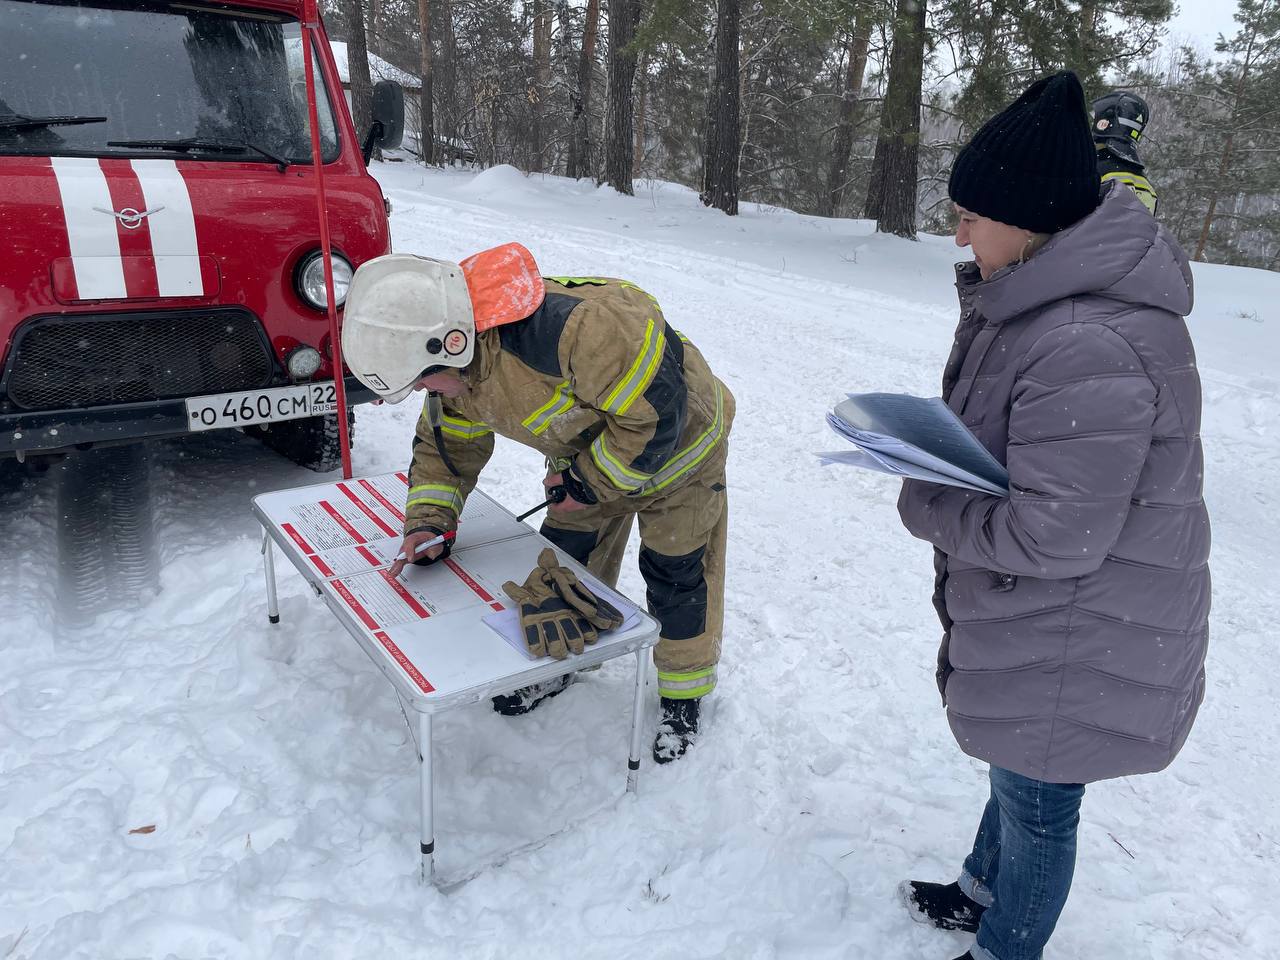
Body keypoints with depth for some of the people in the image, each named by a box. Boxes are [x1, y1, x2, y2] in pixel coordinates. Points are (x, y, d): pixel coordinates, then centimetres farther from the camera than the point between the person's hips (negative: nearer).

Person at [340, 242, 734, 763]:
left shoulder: (573, 329, -44)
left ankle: (685, 690, 27)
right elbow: (447, 443, 2)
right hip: (588, 451, 7)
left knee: (677, 575, 4)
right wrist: (429, 520, -12)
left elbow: (659, 410, -35)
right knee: (565, 556, 13)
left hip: (675, 443, -7)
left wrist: (590, 481, -24)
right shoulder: (458, 359, -14)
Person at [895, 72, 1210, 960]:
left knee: (1036, 800, 14)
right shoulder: (1044, 295, 1)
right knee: (1017, 772, 29)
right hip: (1031, 620, 10)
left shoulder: (1090, 348, -33)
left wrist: (926, 507, -16)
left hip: (1074, 643, -10)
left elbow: (1054, 535, -30)